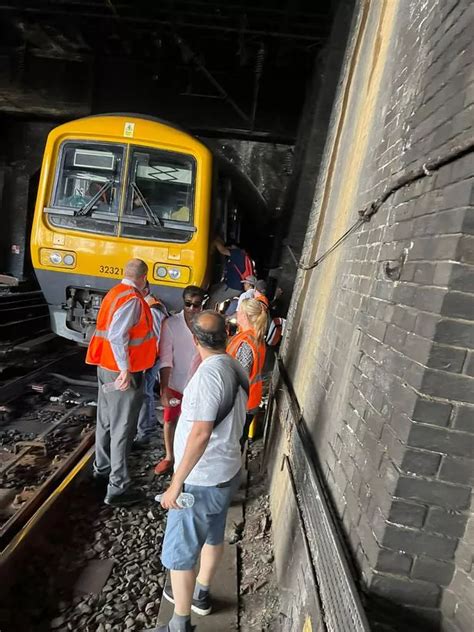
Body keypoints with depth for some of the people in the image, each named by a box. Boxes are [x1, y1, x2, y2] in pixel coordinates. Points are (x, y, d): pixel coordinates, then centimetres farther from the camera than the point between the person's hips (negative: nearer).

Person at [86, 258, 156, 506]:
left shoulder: (114, 292, 8)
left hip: (106, 366, 9)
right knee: (122, 429, -1)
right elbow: (117, 336, -29)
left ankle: (102, 467, 39)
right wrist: (125, 370, -28)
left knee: (106, 421, 21)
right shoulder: (132, 300, -20)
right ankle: (118, 488, 8)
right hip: (122, 372, -9)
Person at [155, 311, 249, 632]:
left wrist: (176, 483, -22)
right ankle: (200, 594, 48)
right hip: (228, 471, 9)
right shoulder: (237, 370, -1)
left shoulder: (209, 373, -27)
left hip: (202, 480, -9)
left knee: (180, 552, 10)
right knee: (213, 535, 26)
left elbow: (201, 434, -30)